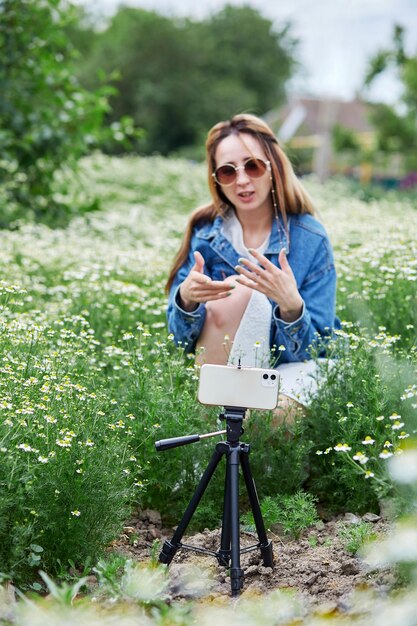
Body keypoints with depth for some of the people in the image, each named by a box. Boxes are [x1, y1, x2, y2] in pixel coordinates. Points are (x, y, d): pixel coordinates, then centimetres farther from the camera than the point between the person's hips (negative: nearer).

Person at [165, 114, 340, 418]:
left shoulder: (311, 239, -10)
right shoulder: (205, 232, -4)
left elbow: (312, 347, -11)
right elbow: (181, 337, -4)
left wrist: (291, 304, -33)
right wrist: (186, 299, -28)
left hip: (290, 367, -2)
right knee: (237, 293, -28)